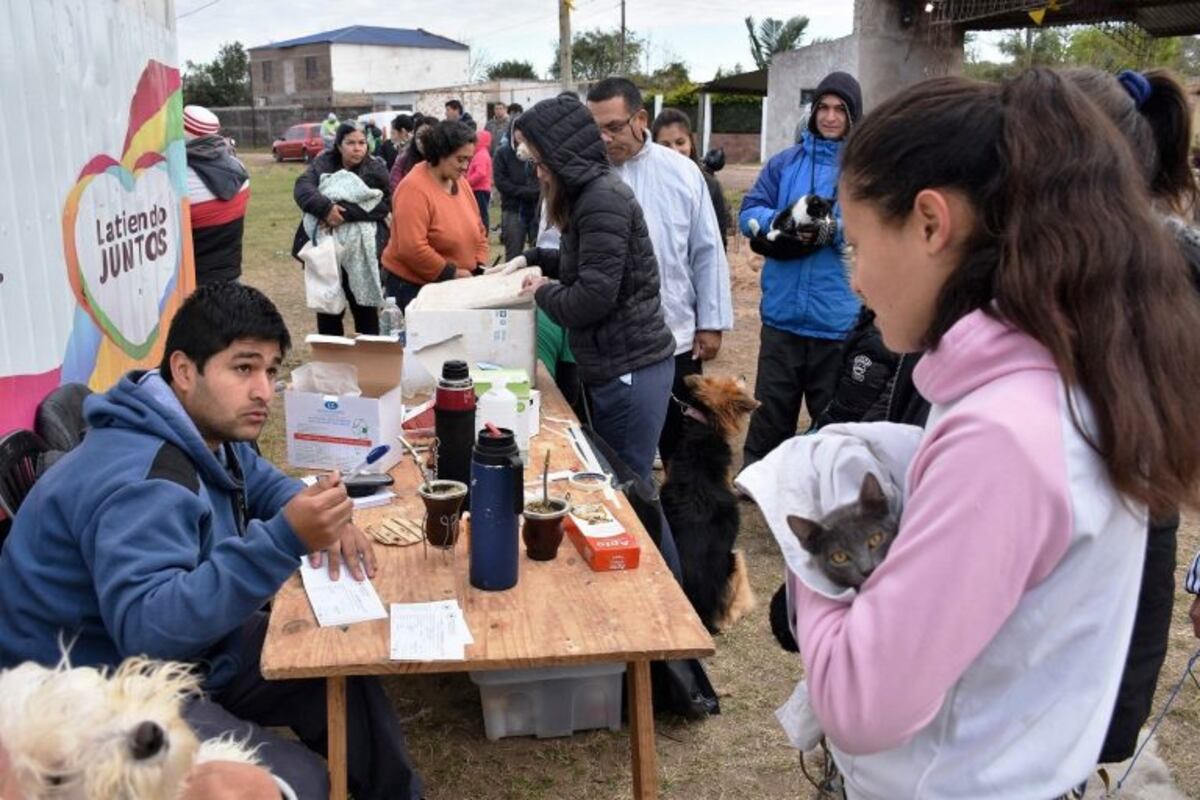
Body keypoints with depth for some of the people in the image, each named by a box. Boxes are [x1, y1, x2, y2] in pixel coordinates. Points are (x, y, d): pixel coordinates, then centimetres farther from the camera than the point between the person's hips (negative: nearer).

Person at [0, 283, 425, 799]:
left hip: (179, 652, 9)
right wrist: (286, 539, -48)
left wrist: (323, 520, -4)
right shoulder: (141, 482, -31)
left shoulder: (204, 431, -2)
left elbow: (259, 481, 18)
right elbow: (147, 628, -42)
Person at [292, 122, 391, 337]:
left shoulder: (375, 169, -1)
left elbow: (383, 204, -16)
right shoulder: (322, 164, 5)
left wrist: (345, 212, -25)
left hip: (363, 252, -2)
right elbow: (302, 188, -11)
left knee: (364, 310, 6)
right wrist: (326, 208, -30)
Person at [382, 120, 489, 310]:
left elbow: (477, 231, 14)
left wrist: (480, 268, 0)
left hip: (455, 286, 7)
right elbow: (412, 248, -25)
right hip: (413, 286, -7)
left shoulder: (460, 182, 7)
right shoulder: (414, 189, -17)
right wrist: (452, 273, -18)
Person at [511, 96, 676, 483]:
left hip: (631, 369, -10)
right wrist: (533, 258, 18)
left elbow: (593, 298, -24)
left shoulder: (602, 199, -19)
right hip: (616, 365, 10)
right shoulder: (591, 193, 13)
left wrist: (544, 291, -6)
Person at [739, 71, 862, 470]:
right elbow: (749, 213, 5)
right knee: (771, 407, 12)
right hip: (783, 311, 2)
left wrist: (836, 229, -24)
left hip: (839, 315, -2)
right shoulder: (785, 162, 9)